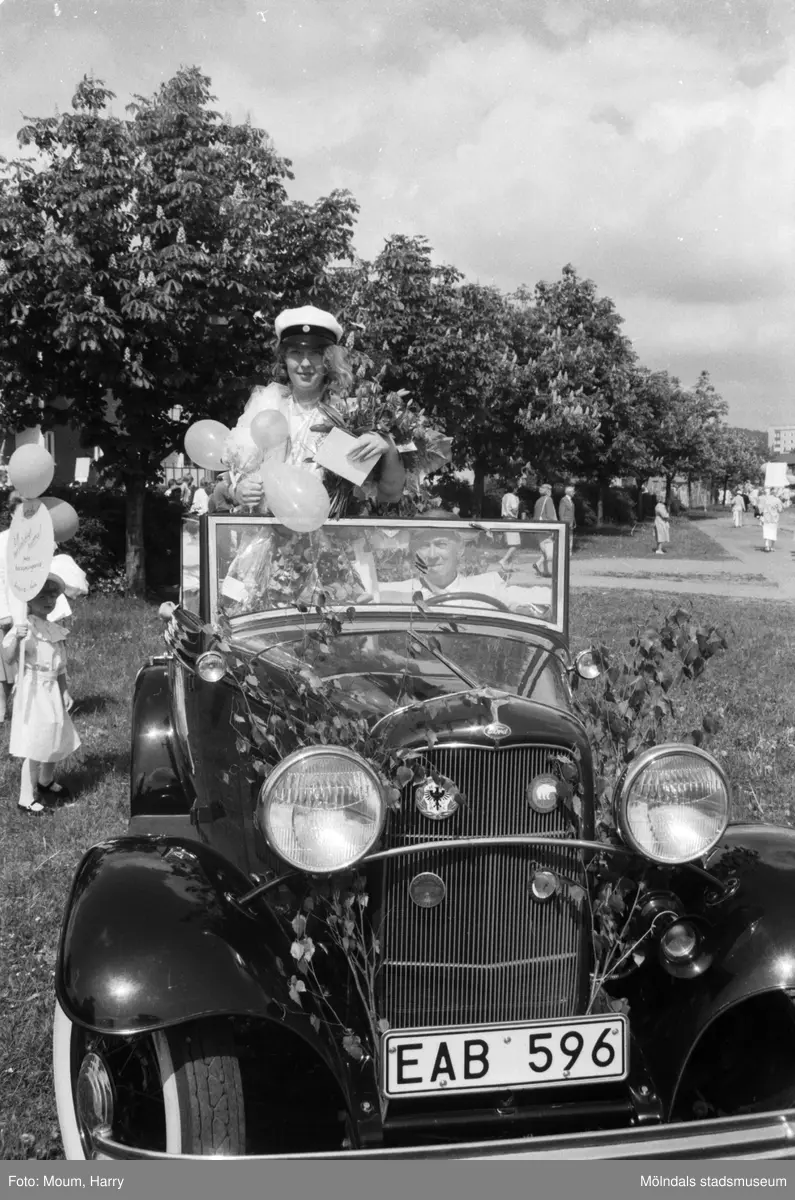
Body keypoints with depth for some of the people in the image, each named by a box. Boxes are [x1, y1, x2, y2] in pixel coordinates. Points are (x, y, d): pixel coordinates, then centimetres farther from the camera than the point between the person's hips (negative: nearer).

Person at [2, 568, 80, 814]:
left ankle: (46, 782, 42)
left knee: (57, 743, 18)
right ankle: (27, 799, 7)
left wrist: (65, 691, 8)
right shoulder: (23, 628, -15)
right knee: (34, 749, -5)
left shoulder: (55, 631, 7)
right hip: (32, 694, -7)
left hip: (53, 694, 7)